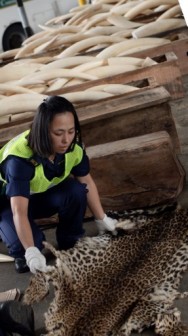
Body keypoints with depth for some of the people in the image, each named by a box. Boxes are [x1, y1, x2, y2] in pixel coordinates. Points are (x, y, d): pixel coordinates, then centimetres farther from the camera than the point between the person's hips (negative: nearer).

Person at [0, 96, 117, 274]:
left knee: (77, 191, -25)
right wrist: (31, 252, -52)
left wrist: (102, 219, -5)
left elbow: (87, 182, -5)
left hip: (43, 195, 5)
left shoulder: (73, 146, -22)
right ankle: (21, 254, 6)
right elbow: (19, 211, -43)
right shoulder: (19, 158, -39)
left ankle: (71, 245, -1)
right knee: (25, 243, -32)